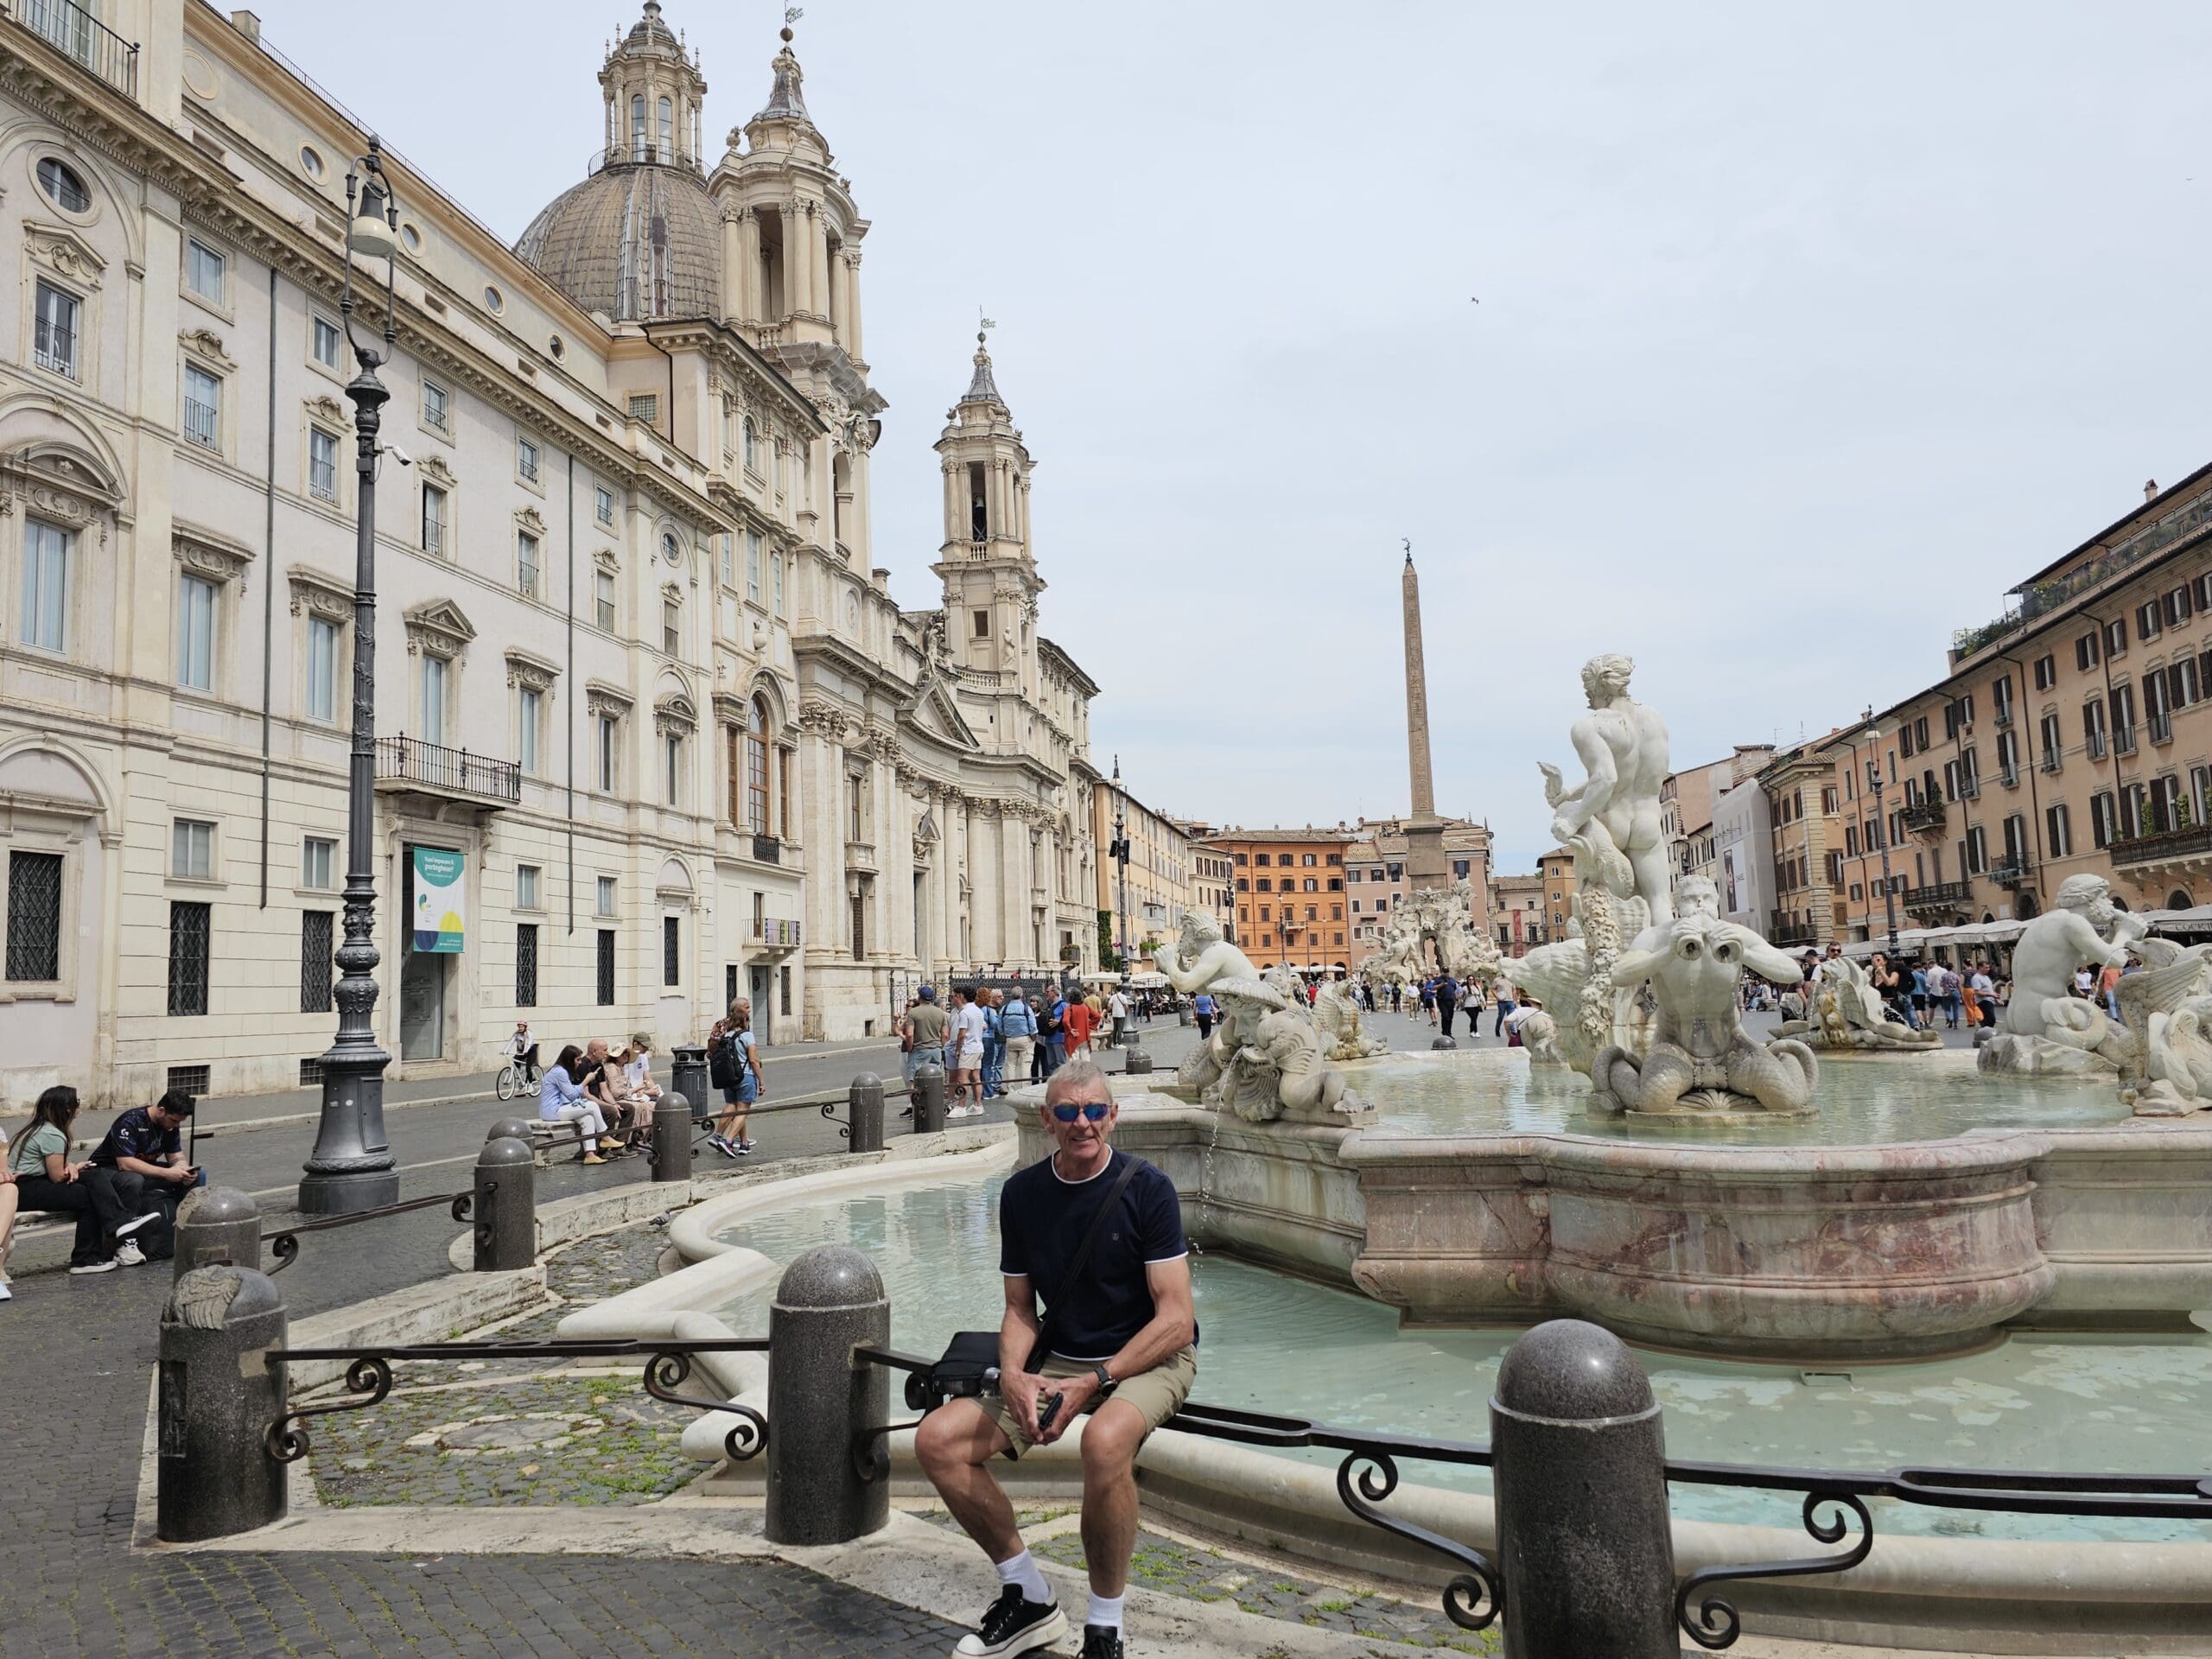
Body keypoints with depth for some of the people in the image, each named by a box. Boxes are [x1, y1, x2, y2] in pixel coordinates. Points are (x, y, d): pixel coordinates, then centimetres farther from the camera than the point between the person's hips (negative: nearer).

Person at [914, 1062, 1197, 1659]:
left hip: (1151, 1357, -5)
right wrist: (1013, 1374, -14)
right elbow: (1020, 1308, 7)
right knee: (937, 1439, -10)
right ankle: (1029, 1599, 8)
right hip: (1058, 1359, 5)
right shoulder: (1021, 1192, 0)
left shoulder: (1146, 1188, -14)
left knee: (1105, 1438, -38)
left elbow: (1176, 1319, -16)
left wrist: (1093, 1382, -24)